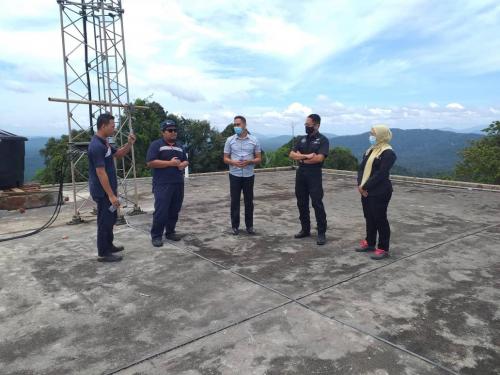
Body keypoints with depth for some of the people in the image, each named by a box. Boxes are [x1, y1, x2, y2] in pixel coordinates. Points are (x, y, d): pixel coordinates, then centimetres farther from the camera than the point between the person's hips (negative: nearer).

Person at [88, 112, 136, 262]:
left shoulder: (104, 142, 9)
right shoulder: (97, 146, -23)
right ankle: (103, 253, 10)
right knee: (105, 221, -1)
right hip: (103, 192, -10)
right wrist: (111, 195, -24)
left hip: (108, 190, 10)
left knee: (110, 219, 20)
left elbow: (118, 154, 22)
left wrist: (129, 144, 3)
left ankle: (109, 246, 33)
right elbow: (101, 173, -25)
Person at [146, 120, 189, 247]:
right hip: (162, 185, -6)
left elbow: (186, 161, 23)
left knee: (174, 210, 10)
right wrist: (170, 163, -16)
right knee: (161, 211, -6)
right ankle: (156, 236, 5)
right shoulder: (156, 144, -3)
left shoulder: (179, 146, 17)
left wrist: (183, 164, -2)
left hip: (178, 184, 6)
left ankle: (170, 232, 23)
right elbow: (150, 163, -13)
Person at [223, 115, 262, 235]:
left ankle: (249, 226, 19)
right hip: (234, 175, 0)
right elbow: (225, 159, 4)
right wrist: (233, 162, -17)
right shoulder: (230, 140, 1)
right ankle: (235, 226, 15)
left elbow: (258, 159, 3)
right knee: (235, 201, 4)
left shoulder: (254, 140, 0)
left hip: (249, 175, 0)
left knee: (249, 201, 7)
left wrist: (249, 162, -17)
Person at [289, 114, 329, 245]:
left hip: (314, 176, -6)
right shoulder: (302, 139, 12)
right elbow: (292, 154, 1)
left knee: (317, 204, -4)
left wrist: (301, 158, -8)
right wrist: (307, 156, -15)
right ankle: (305, 229, 23)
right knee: (302, 204, 11)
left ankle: (322, 233, 4)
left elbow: (319, 158, -19)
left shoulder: (323, 140, -5)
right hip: (300, 175, 6)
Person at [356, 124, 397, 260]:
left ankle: (383, 249, 10)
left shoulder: (388, 153, -13)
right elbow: (362, 168, 9)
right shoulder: (370, 150, 15)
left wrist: (365, 186, -19)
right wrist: (360, 184, -6)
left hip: (380, 192, -8)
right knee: (369, 218, 16)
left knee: (380, 219, 0)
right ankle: (369, 243, 30)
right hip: (366, 191, 8)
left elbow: (381, 173, -21)